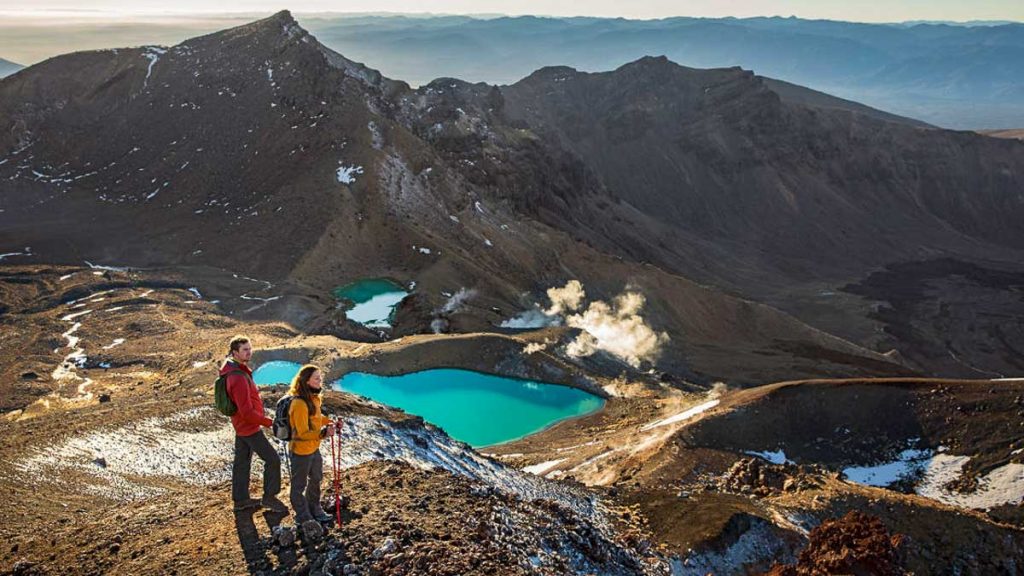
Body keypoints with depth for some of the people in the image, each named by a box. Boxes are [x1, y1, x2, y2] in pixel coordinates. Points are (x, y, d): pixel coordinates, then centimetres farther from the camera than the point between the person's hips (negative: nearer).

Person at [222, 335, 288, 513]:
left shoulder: (234, 370, 3)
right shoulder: (239, 378, -29)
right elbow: (247, 412, -29)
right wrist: (269, 422, -20)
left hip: (241, 425, 10)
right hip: (249, 427, -10)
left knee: (242, 461, 18)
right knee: (272, 459, -2)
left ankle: (240, 499, 31)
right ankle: (269, 497, 8)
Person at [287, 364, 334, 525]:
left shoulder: (314, 397, -2)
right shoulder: (299, 403, -31)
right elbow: (303, 433, -30)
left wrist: (329, 421, 2)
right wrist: (324, 432, -41)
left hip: (314, 448, 9)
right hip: (300, 451, -9)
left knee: (316, 479, 26)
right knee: (299, 484, 12)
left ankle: (314, 509, 48)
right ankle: (303, 517, 30)